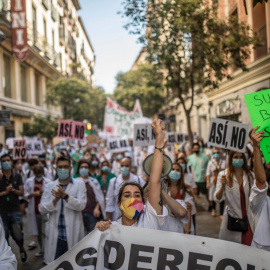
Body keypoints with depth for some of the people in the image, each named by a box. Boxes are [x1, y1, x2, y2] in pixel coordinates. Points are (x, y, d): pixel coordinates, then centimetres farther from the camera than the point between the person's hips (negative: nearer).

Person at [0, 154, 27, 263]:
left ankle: (22, 249, 28)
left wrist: (13, 190, -16)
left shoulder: (17, 177, 4)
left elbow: (21, 193, 0)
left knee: (18, 235, -1)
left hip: (15, 210, 0)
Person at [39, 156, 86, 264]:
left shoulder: (79, 184, 2)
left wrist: (65, 196, -23)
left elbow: (81, 205, -11)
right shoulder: (49, 186, 8)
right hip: (55, 235, 2)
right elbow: (42, 209, 0)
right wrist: (55, 199, -16)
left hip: (73, 234, -1)